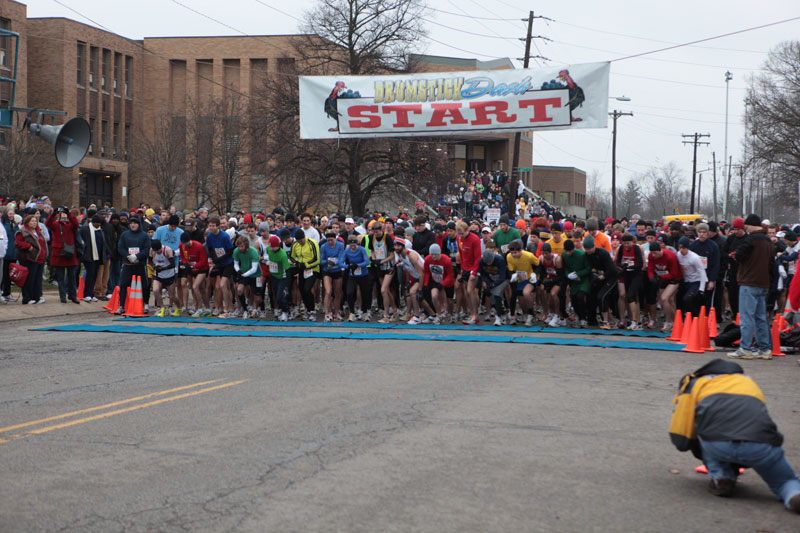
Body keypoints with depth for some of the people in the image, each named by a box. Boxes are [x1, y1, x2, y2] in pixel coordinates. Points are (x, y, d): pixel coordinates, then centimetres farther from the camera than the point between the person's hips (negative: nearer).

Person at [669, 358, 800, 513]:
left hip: (716, 445, -2)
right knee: (785, 482, 23)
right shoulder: (748, 381, 41)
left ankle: (720, 477, 12)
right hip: (761, 446, 2)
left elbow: (680, 441, 23)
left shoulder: (692, 384, 28)